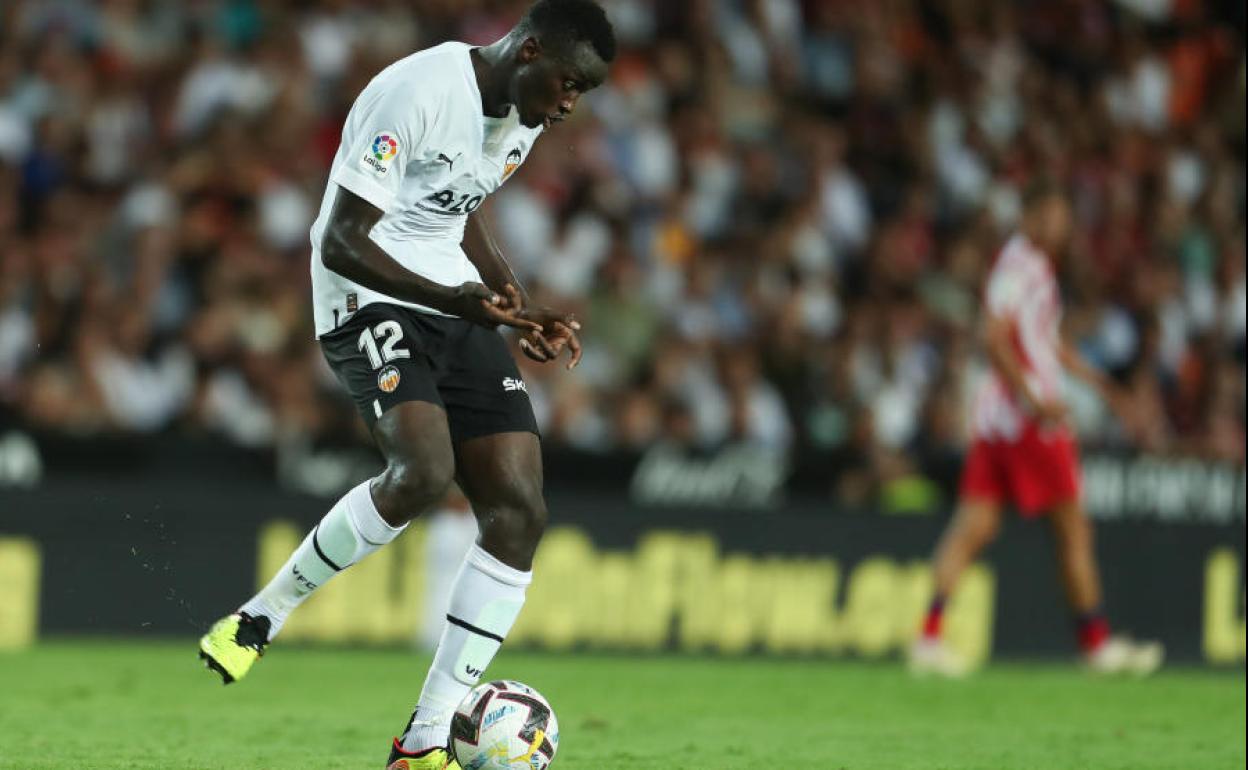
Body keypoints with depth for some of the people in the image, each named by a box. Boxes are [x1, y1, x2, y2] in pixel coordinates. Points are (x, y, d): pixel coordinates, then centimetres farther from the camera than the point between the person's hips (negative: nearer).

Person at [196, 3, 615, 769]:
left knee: (520, 512, -6)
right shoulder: (417, 94, -20)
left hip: (458, 312, 8)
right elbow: (341, 244, -22)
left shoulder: (525, 114, 8)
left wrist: (523, 310, 11)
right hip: (372, 302, -8)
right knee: (424, 470, -32)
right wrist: (453, 298, -33)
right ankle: (259, 620, -10)